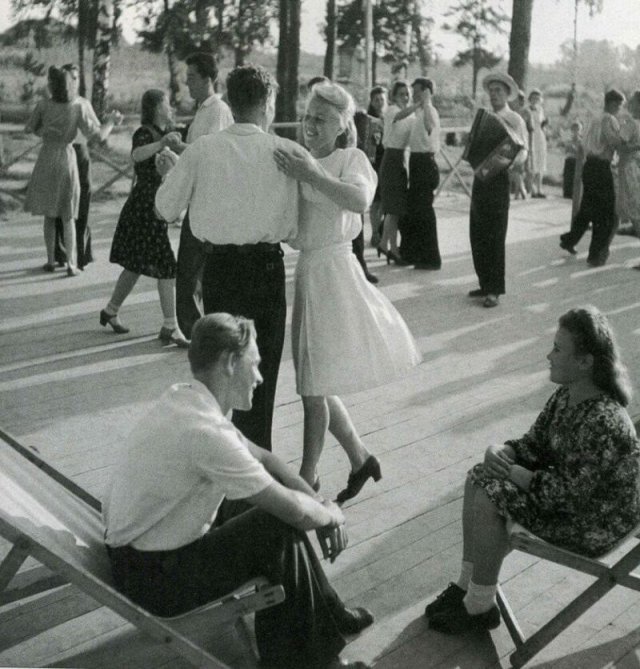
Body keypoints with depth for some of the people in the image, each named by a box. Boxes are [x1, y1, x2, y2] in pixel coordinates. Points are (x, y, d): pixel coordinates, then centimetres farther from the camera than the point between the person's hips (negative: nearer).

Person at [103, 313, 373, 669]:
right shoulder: (206, 431, -29)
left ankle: (325, 617, 19)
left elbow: (261, 457, 10)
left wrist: (320, 503, 2)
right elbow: (294, 511, -23)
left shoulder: (185, 398, 0)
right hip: (152, 577, -9)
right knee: (281, 529, -13)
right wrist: (330, 514, -2)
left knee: (279, 507, 7)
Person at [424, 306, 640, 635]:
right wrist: (502, 451, -16)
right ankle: (466, 584, 10)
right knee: (477, 480, 0)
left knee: (489, 500, -19)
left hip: (595, 525, -9)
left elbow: (572, 491, -29)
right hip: (571, 488, 9)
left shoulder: (602, 422, -32)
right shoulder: (567, 395, -3)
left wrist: (513, 474, -19)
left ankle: (480, 606, 0)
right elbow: (535, 444, 6)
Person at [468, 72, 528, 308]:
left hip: (499, 178, -7)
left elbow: (522, 151, -10)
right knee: (477, 235, 9)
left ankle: (495, 291, 0)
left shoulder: (514, 120, -2)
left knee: (495, 236, -5)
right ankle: (485, 283, 22)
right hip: (480, 176, 7)